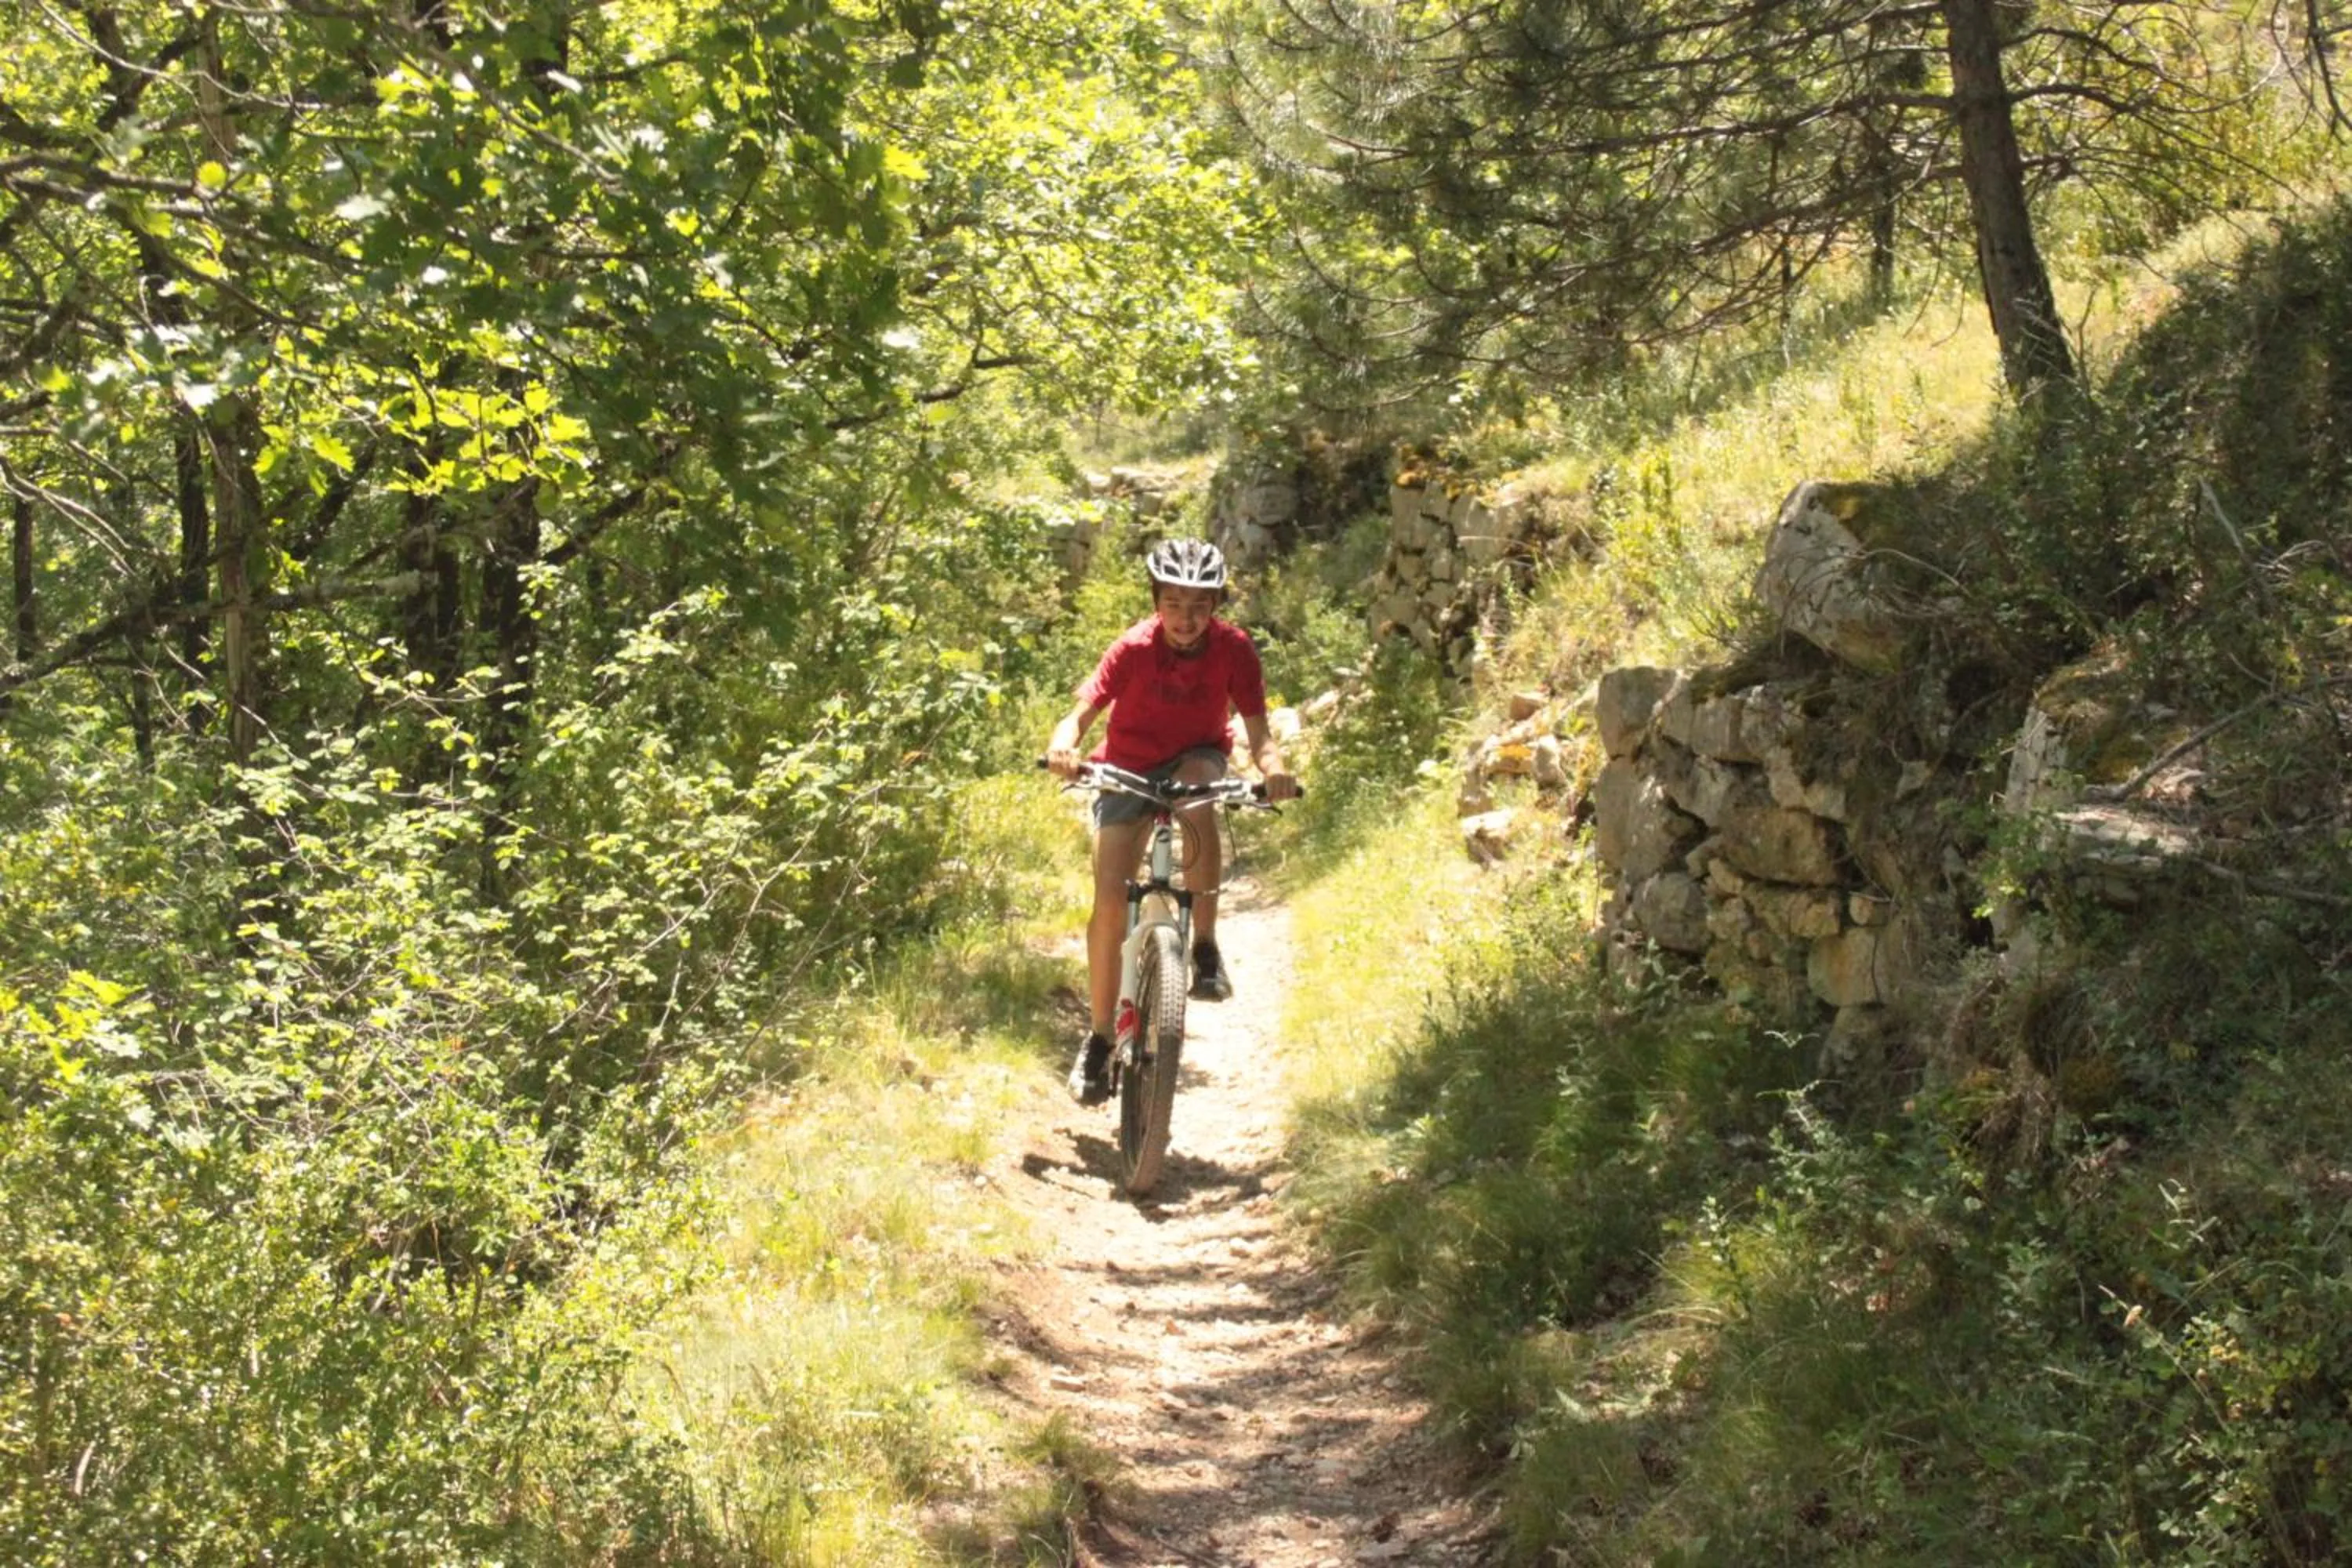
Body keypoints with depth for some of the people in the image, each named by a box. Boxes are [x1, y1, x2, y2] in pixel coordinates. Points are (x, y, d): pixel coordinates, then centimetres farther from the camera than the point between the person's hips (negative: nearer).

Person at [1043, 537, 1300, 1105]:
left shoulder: (1233, 648, -18)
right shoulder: (1134, 648, -22)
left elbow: (1257, 729, -21)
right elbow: (1083, 711, -28)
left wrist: (1273, 767, -43)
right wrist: (1063, 746, -50)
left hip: (1196, 758, 0)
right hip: (1129, 770, 0)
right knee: (1111, 897, -12)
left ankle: (1205, 949, -23)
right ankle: (1098, 1037, 3)